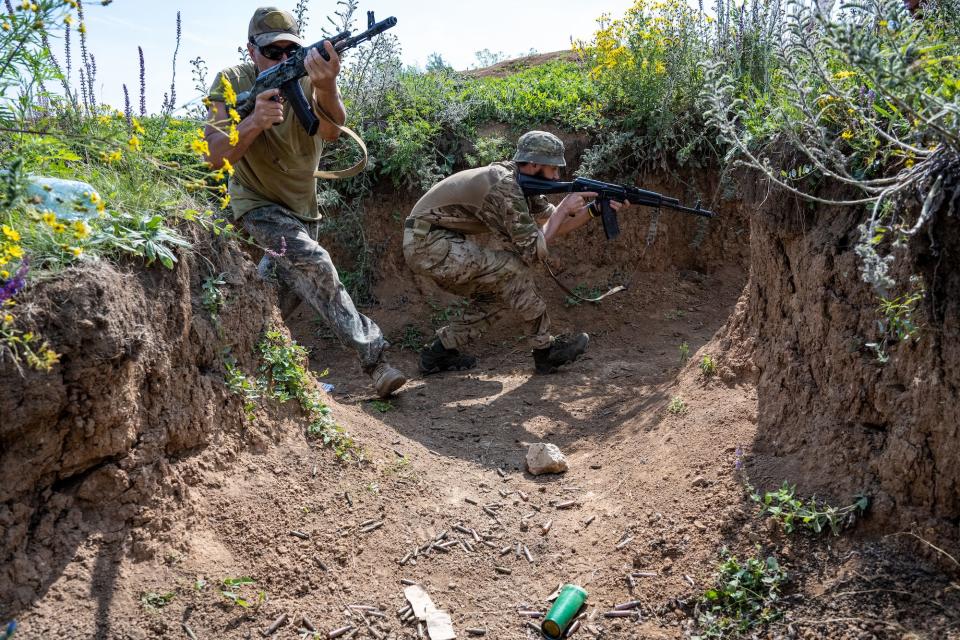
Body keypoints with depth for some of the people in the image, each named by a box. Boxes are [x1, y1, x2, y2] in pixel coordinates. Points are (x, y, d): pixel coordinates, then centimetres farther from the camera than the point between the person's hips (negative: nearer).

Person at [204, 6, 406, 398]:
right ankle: (373, 359, -22)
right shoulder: (231, 82, -17)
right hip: (259, 203, -4)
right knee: (313, 262, -25)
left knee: (286, 278, 18)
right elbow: (215, 156, -26)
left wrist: (325, 86, -57)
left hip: (302, 205, 4)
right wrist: (255, 121, -43)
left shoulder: (308, 77, -16)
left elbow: (331, 132, -37)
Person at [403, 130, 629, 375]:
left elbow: (555, 224, 13)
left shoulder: (521, 182, 8)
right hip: (427, 243, -10)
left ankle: (440, 353, 16)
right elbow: (534, 251, -19)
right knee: (515, 268, -16)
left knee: (501, 293, 11)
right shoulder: (505, 187, -21)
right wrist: (564, 208, -13)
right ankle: (545, 350, -4)